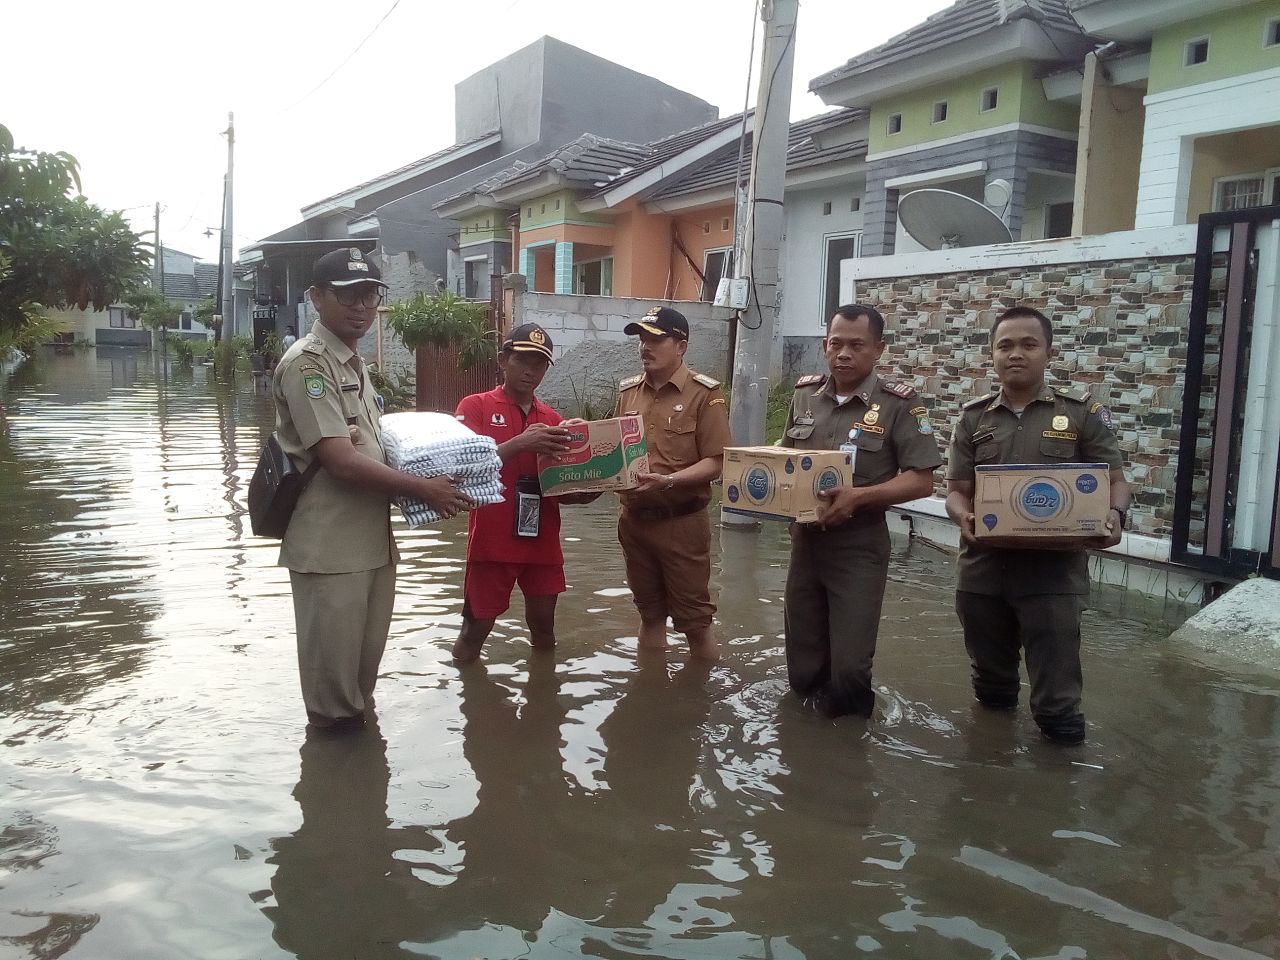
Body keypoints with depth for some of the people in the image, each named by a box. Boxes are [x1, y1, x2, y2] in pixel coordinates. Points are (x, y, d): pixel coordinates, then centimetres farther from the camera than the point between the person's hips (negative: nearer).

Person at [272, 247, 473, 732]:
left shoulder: (355, 363, 14)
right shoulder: (307, 364, -16)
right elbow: (340, 460, -22)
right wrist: (423, 488, -18)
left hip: (370, 536, 9)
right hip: (330, 545, -9)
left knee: (366, 656, 21)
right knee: (332, 666, 5)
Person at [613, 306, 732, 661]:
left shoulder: (704, 394, -9)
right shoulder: (628, 391, 8)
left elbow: (715, 462, -13)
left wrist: (666, 481, -26)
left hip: (681, 522, -5)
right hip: (634, 520, 5)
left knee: (694, 619, 3)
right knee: (650, 613, 17)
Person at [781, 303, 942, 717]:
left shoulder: (898, 403, -10)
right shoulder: (805, 394, 5)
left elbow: (921, 481, -12)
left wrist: (858, 497, -25)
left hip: (859, 546, -4)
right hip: (804, 539, 5)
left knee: (848, 666, 0)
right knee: (802, 670, 14)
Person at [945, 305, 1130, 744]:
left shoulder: (1082, 411, 0)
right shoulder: (973, 417, 6)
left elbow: (1115, 480, 2)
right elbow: (957, 489, 4)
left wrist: (1114, 516, -20)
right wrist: (965, 519, -19)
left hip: (1054, 567, -3)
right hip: (984, 564, 3)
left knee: (1056, 684, -1)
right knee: (990, 669, 20)